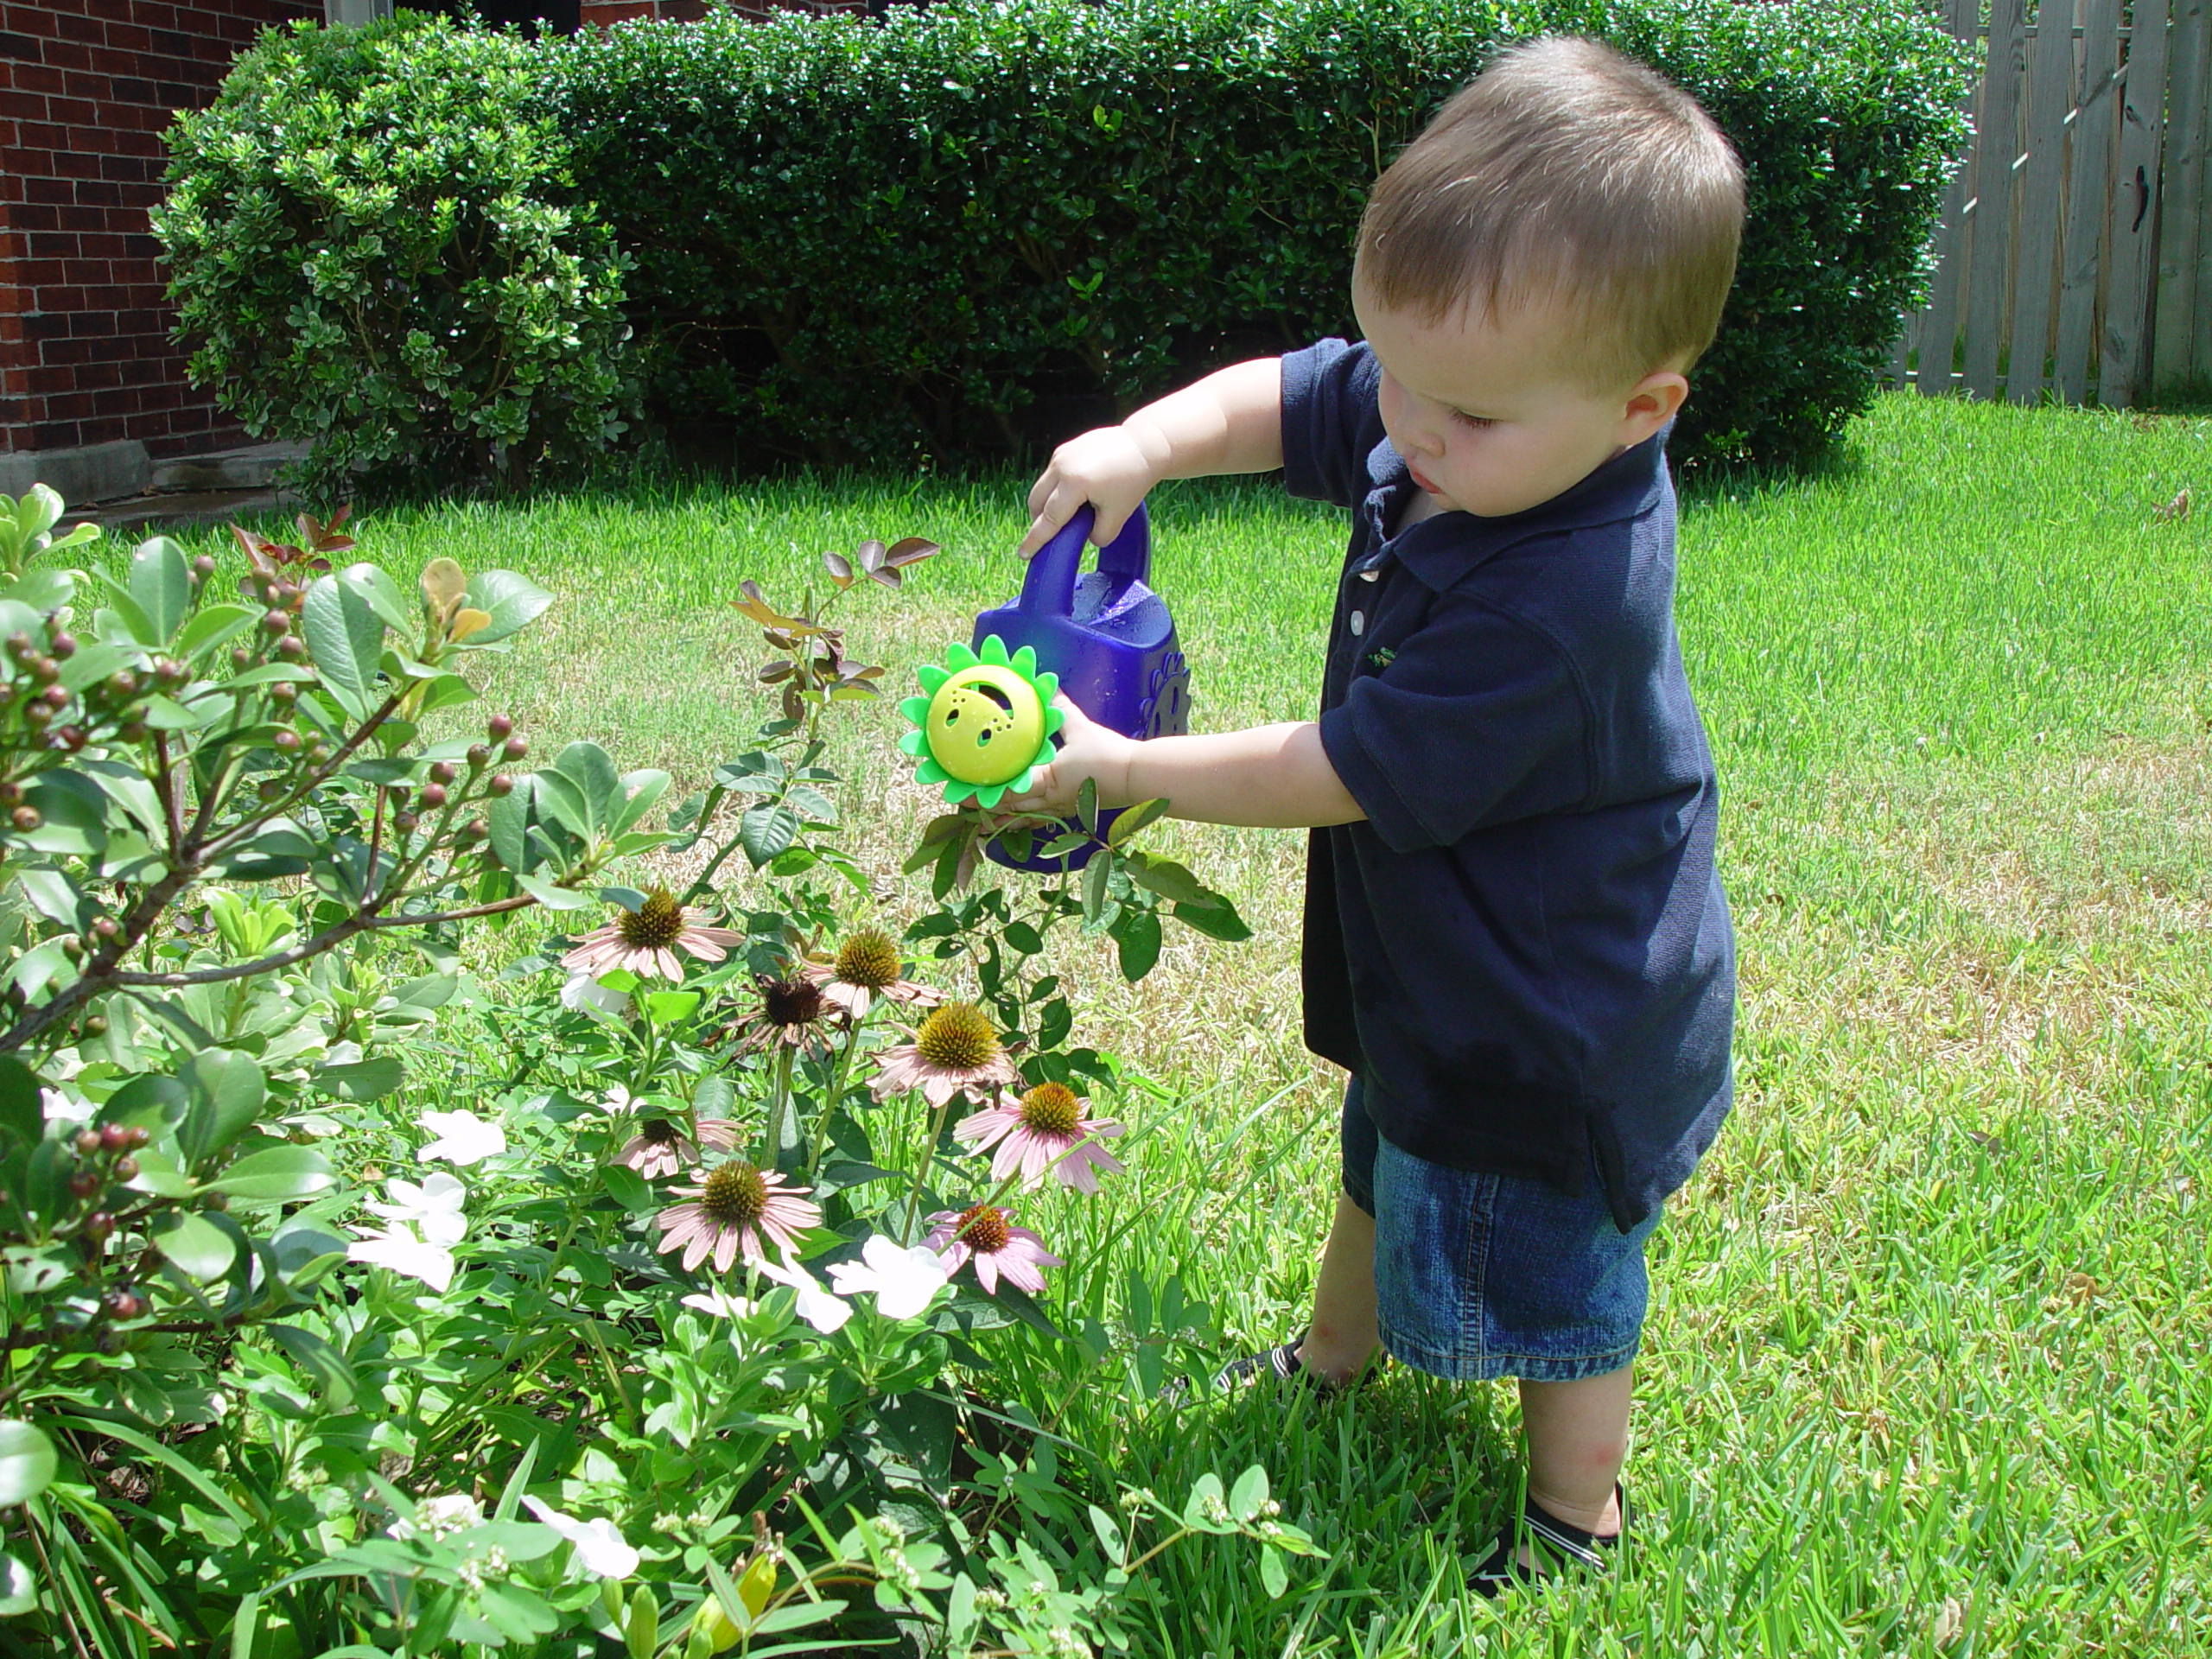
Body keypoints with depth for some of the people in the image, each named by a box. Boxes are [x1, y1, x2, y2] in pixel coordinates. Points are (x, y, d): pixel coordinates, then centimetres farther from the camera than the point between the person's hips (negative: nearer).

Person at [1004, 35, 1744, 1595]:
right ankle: (1334, 1354, 58)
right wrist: (1142, 444, -20)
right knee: (1388, 1164, 32)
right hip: (1448, 959, 9)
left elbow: (1340, 775, -30)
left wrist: (1119, 769, -21)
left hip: (1555, 1015, -9)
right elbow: (1276, 398, 0)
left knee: (1547, 1269, 13)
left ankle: (1575, 1513, 38)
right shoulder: (1466, 410, -14)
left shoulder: (1552, 609, -39)